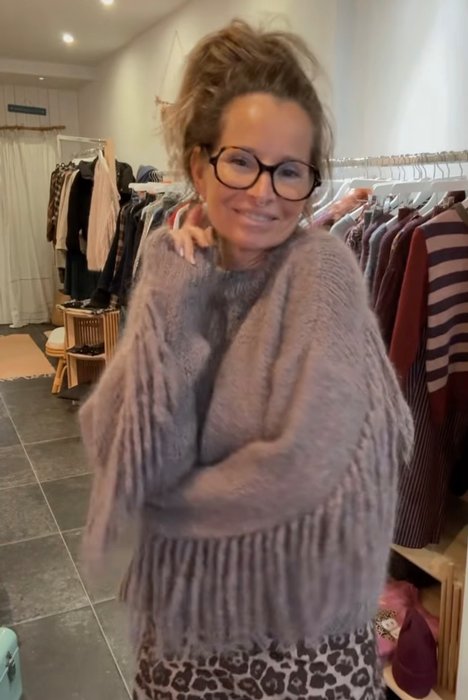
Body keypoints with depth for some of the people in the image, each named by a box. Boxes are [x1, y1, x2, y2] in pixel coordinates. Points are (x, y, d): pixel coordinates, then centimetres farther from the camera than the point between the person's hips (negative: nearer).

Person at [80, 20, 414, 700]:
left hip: (303, 624, -4)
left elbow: (301, 465, -26)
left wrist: (163, 497, -13)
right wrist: (173, 296, -21)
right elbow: (121, 458, -15)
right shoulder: (172, 275, -5)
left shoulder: (322, 268, -17)